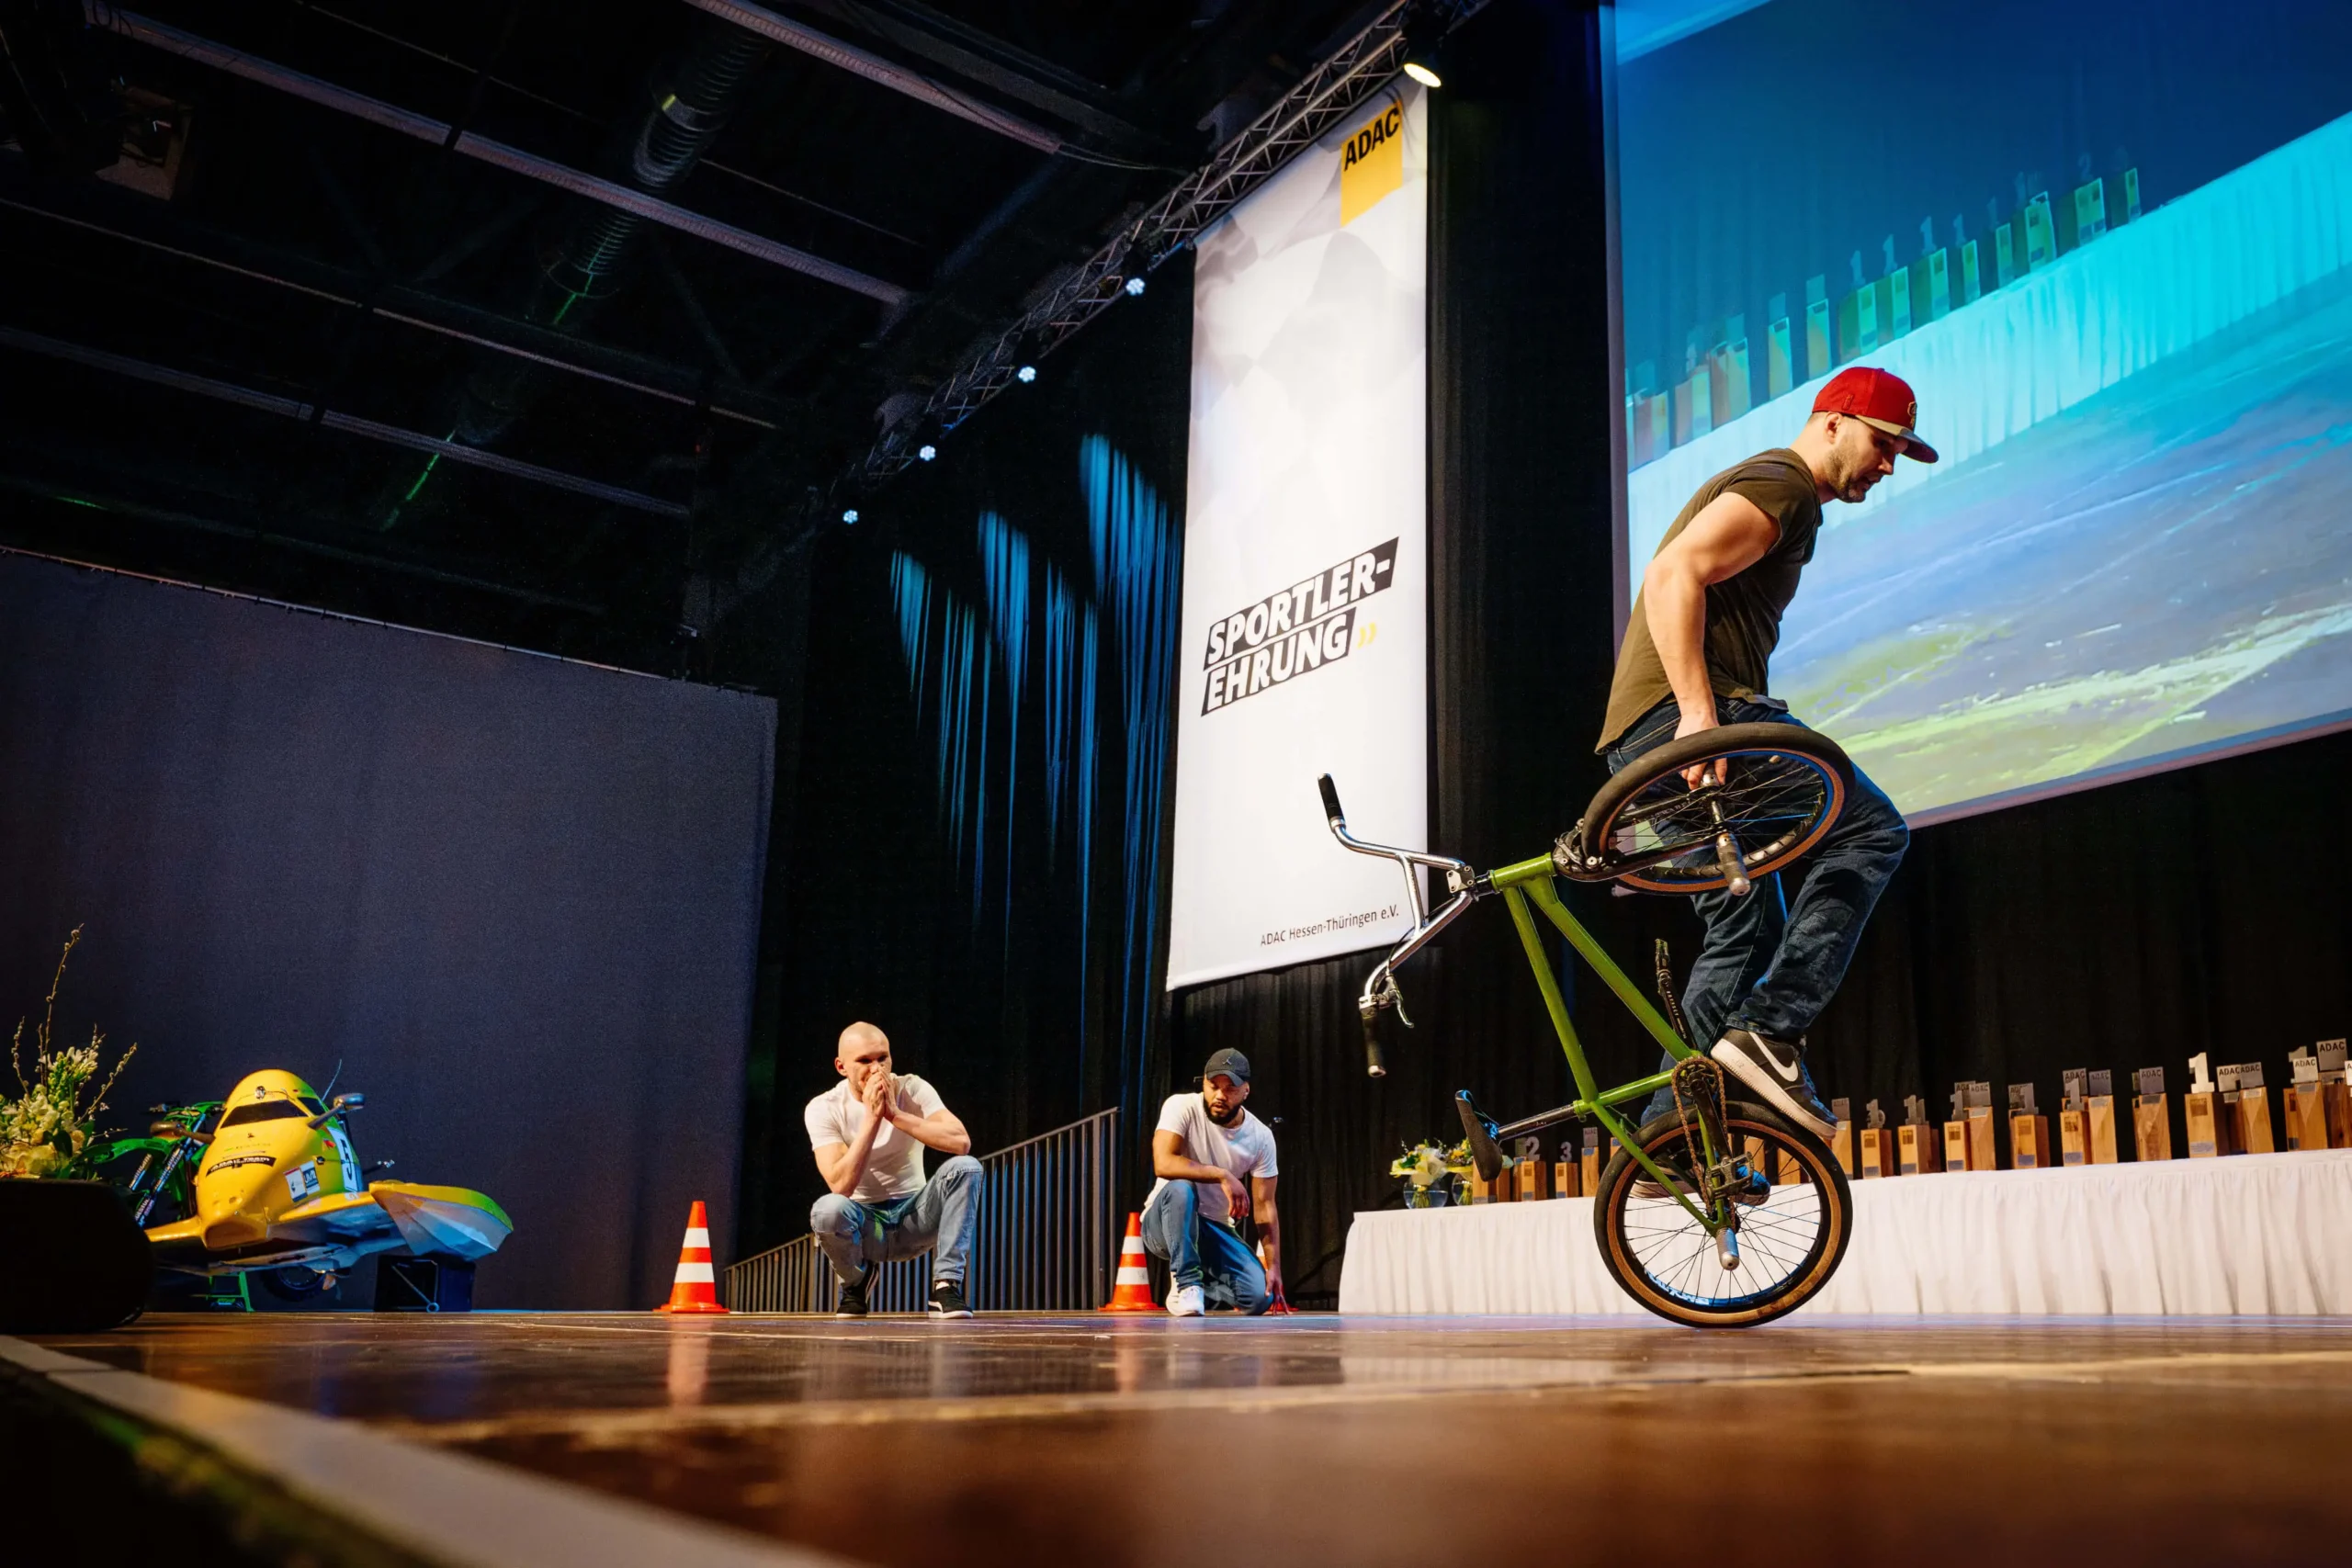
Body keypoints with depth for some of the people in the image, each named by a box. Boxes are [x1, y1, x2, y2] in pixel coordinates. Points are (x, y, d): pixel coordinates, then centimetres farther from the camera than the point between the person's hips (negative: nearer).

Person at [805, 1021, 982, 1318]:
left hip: (915, 1216, 1)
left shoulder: (913, 1089, -8)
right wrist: (872, 1117, -26)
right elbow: (841, 1185, -25)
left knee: (966, 1166, -24)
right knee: (827, 1210, -35)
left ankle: (946, 1286, -21)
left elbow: (961, 1143, -25)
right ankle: (854, 1281, -2)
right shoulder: (823, 1109, -12)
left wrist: (895, 1114, -27)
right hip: (865, 1222, -1)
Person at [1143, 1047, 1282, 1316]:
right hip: (1163, 1223, -3)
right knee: (1181, 1188, -38)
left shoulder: (1261, 1137, -6)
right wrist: (1223, 1175, -32)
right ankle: (1186, 1283, -21)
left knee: (1259, 1295, -18)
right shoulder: (1182, 1108, -16)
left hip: (1213, 1229, 4)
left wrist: (1274, 1267, -10)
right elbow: (1163, 1164, -30)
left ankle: (1203, 1290, 14)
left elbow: (1264, 1206, -3)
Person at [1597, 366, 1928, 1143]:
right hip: (1677, 715, -11)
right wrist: (1698, 712, -29)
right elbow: (1672, 575, -21)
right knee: (1870, 828, -15)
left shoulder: (1785, 499, 29)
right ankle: (1770, 1031, -17)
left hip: (1648, 738, 11)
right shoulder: (1781, 485, -4)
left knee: (1748, 931, 12)